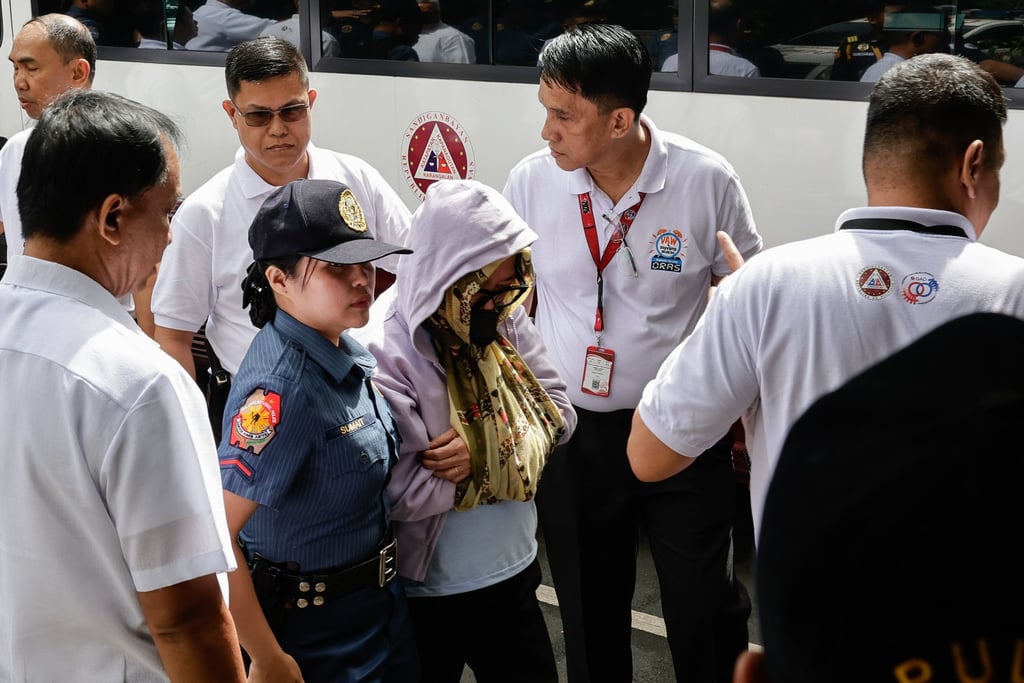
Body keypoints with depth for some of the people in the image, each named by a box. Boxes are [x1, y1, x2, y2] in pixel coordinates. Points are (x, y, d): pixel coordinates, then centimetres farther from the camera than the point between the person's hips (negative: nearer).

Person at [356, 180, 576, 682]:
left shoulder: (504, 319, -5)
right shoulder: (385, 354, -24)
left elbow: (558, 409, 1)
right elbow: (401, 494, -29)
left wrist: (495, 449, -17)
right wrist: (497, 456, -18)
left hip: (516, 574, 6)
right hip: (428, 599, -6)